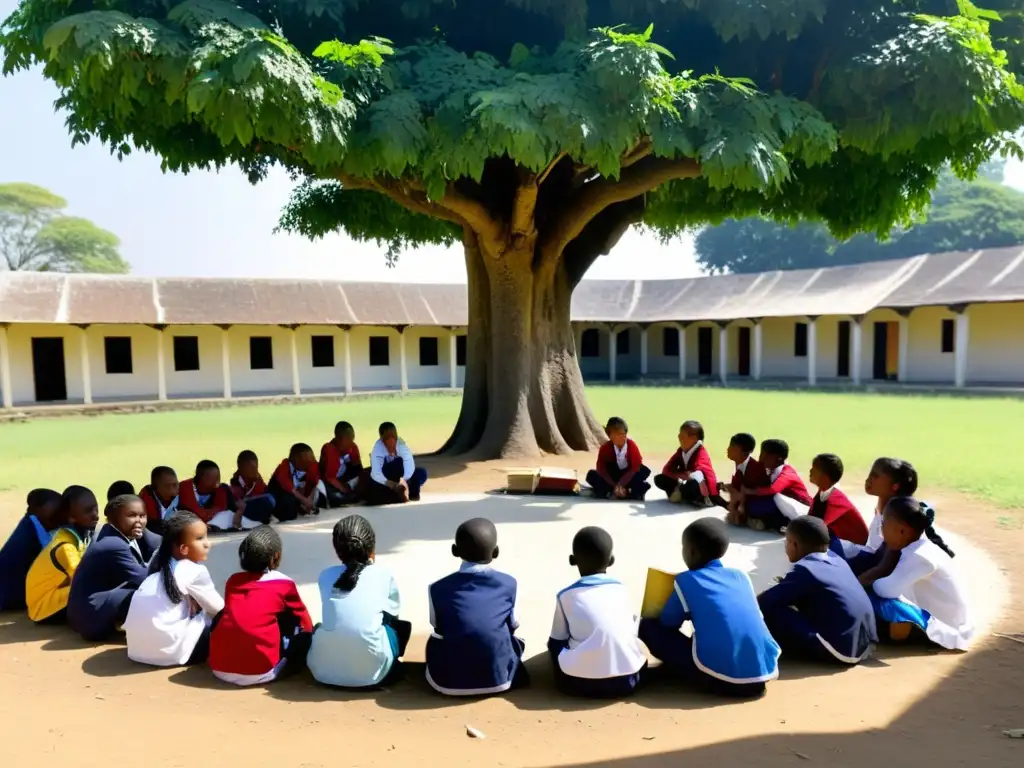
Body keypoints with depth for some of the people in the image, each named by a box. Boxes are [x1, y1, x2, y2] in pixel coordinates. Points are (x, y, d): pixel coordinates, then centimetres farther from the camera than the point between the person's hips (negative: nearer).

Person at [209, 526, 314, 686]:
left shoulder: (232, 580, 15)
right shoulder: (284, 584, 4)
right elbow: (306, 624, 17)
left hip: (219, 668, 4)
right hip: (259, 672, -4)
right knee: (305, 635, 14)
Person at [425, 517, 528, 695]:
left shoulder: (438, 588, -7)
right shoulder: (508, 584, -6)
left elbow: (438, 628, 8)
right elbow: (513, 625, 8)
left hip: (449, 682, 0)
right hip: (499, 679, 0)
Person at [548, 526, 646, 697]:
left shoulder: (566, 595, 8)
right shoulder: (621, 589, 14)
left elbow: (556, 640, 16)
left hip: (579, 683, -1)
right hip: (626, 681, 2)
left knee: (554, 644, 26)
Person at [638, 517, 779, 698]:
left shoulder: (685, 581, 5)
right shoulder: (741, 576, 17)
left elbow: (668, 622, 12)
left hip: (721, 679, -6)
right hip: (764, 673, 6)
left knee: (648, 625, 9)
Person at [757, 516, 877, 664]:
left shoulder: (804, 569, -9)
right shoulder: (837, 559, 13)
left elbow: (765, 601, -10)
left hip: (839, 650, -9)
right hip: (864, 646, 9)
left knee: (771, 609, -11)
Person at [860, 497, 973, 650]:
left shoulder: (919, 555, -25)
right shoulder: (917, 549, 2)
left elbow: (889, 590, -32)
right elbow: (894, 587, 8)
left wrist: (869, 583, -14)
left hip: (946, 627, -9)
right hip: (934, 613, 9)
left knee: (883, 603, -29)